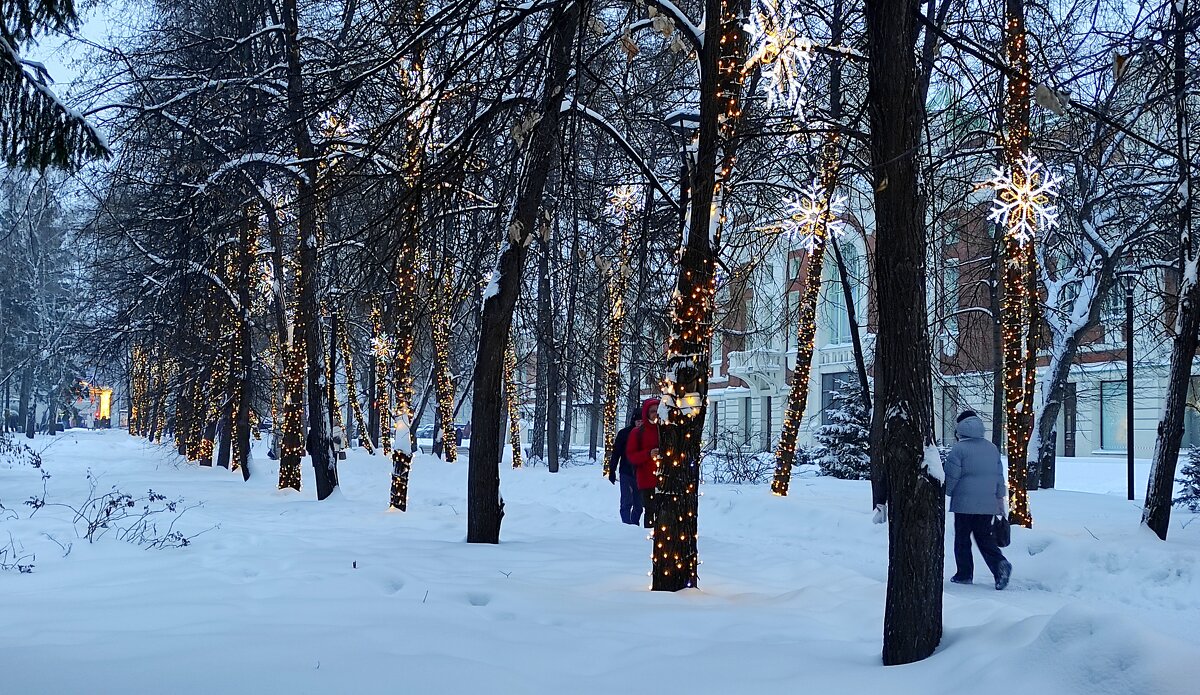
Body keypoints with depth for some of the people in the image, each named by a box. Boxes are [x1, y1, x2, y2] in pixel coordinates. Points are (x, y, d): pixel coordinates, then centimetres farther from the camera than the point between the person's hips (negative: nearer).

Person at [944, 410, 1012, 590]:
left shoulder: (959, 449, -10)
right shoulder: (992, 448, 10)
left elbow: (951, 477, -10)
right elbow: (999, 476, 14)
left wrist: (945, 494, 9)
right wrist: (1000, 498, 21)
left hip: (964, 503, -5)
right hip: (988, 504, 5)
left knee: (962, 539, 7)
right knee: (985, 537, 11)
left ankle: (964, 574, 11)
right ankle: (1000, 564, -11)